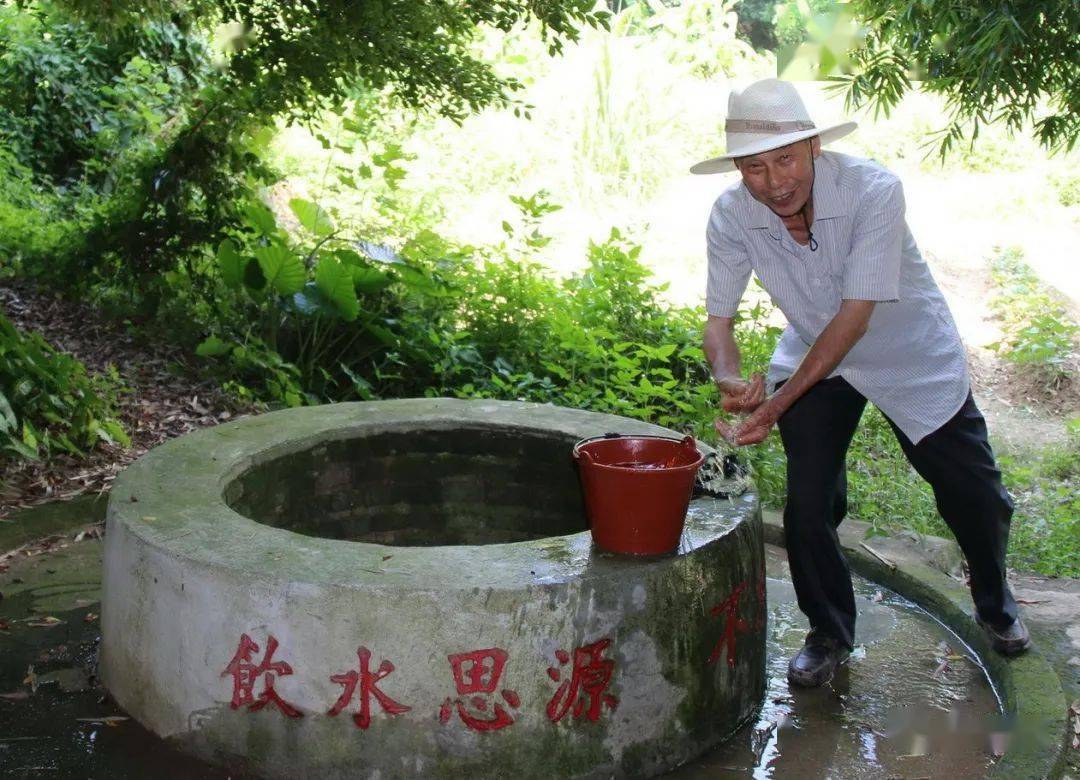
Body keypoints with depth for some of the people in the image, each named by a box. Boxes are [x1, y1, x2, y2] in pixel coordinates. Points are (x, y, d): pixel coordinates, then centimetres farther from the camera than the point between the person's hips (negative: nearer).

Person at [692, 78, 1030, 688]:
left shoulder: (874, 190, -34)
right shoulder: (732, 216, -22)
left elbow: (855, 316, -34)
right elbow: (720, 318, -16)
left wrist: (778, 403, -39)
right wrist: (731, 379, -40)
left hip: (911, 355, -2)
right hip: (814, 355, 2)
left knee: (975, 494, 6)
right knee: (809, 505, -8)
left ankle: (995, 604, 38)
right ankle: (830, 634, 19)